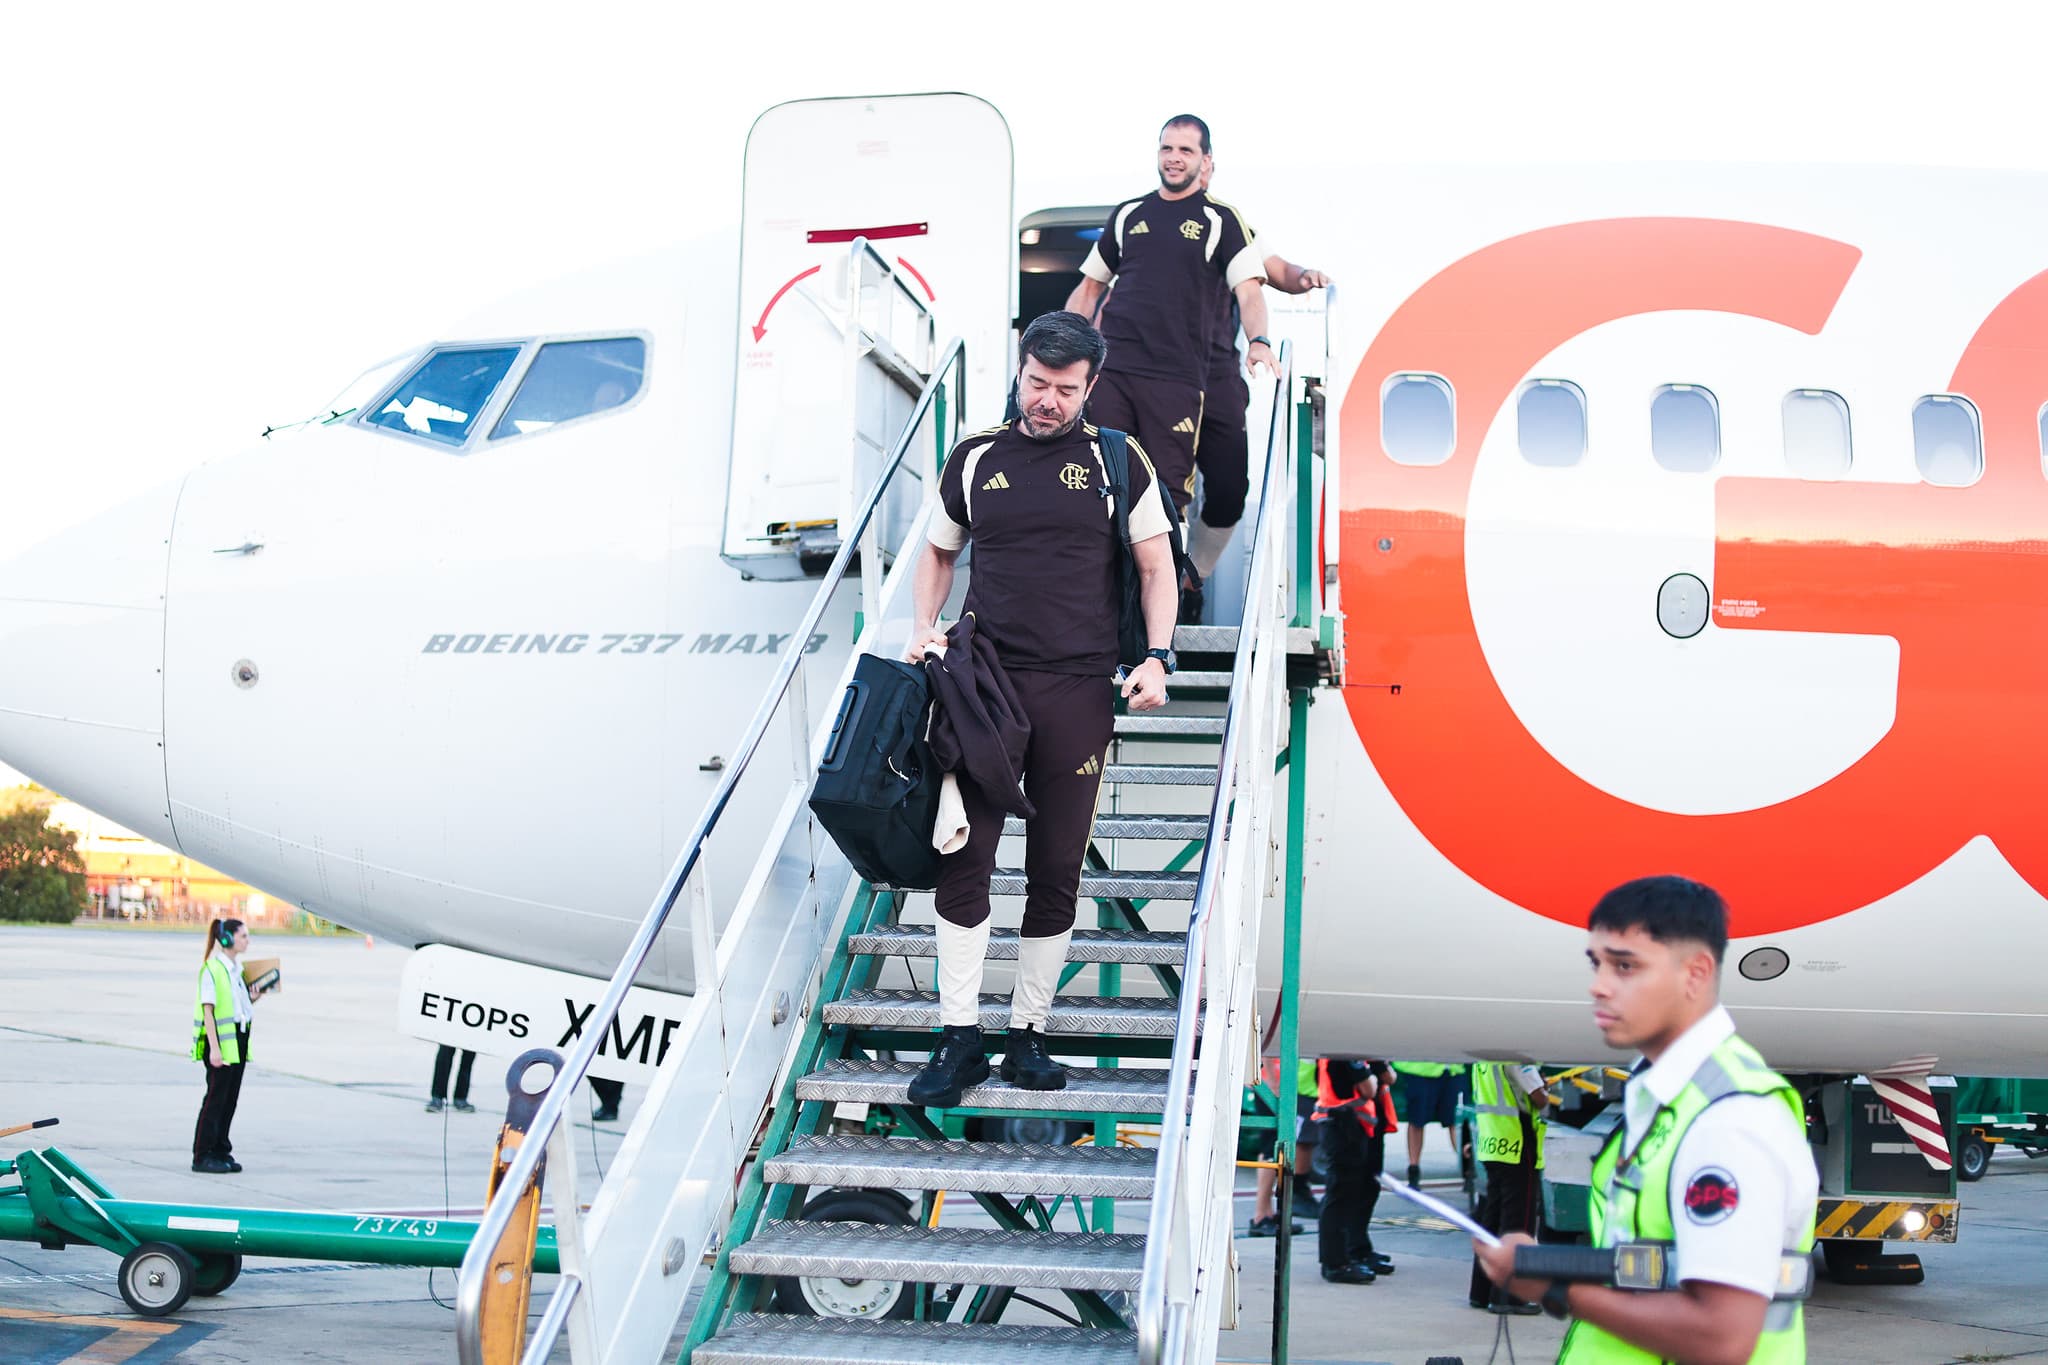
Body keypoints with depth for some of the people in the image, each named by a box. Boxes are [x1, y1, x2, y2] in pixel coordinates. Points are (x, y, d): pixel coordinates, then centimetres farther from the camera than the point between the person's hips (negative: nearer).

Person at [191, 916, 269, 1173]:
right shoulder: (211, 969, -12)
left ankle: (221, 1151, 16)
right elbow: (208, 1010, -16)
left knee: (231, 1097, 9)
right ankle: (202, 1155, 2)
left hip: (238, 1039, 8)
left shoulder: (237, 968, 13)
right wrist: (214, 1048, -20)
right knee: (216, 1096, -4)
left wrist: (254, 998, 5)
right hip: (220, 1039, -8)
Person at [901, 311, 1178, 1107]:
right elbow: (938, 552, 21)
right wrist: (922, 630, 6)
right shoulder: (976, 459, 9)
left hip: (1077, 689, -1)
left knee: (1056, 871, 4)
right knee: (963, 860, -5)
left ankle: (1029, 1034, 13)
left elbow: (1156, 567, 7)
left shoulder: (1116, 460, 5)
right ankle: (959, 1036, 2)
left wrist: (1157, 657, -5)